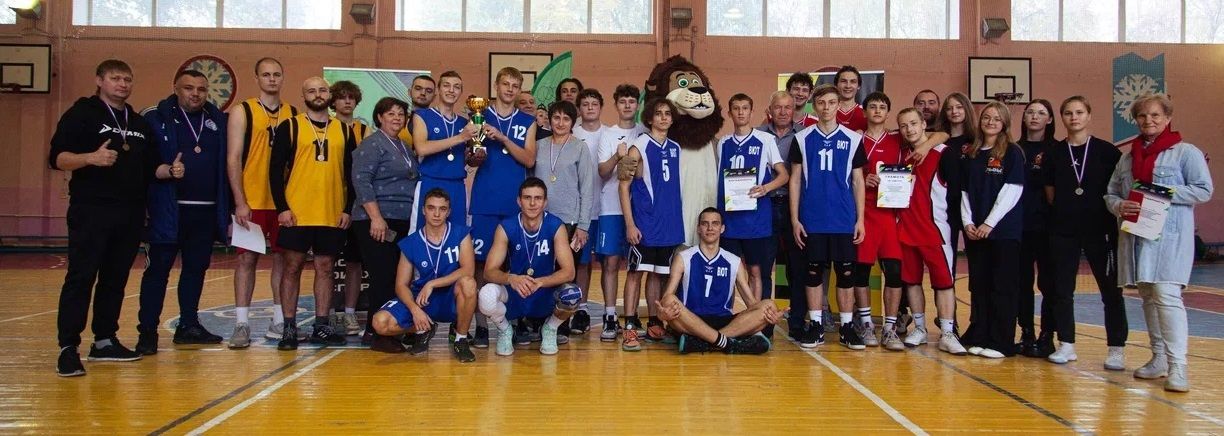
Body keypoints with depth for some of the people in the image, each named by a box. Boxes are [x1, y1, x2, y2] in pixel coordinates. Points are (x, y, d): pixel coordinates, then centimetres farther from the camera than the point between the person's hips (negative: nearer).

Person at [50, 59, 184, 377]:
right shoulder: (82, 113, 0)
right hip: (91, 211, -6)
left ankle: (105, 341, 19)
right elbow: (57, 157, -9)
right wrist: (90, 158, -27)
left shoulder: (139, 123, 19)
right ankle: (68, 348, -7)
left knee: (115, 279, 10)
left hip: (130, 214, 6)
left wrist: (170, 171, 1)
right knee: (81, 278, -9)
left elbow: (151, 167, 22)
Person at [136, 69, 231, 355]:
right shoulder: (156, 120, -2)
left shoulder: (218, 120, 10)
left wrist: (227, 209, 6)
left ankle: (189, 325, 23)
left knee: (197, 268, 12)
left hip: (207, 211, 4)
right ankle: (147, 331, 6)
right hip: (169, 210, -4)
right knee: (158, 269, 0)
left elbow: (227, 165, 10)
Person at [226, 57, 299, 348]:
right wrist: (240, 202, -12)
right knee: (247, 259, 0)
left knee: (282, 258, 7)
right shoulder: (242, 112, 1)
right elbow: (233, 158, -5)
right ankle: (242, 324, 5)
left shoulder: (293, 114, 10)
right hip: (252, 201, -3)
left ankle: (280, 322, 15)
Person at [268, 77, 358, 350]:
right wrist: (281, 208, -10)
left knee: (325, 268, 7)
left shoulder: (344, 131, 10)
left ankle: (322, 327, 15)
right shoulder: (289, 127, 2)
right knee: (292, 267, 2)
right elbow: (276, 169, -2)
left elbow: (351, 172, 10)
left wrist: (347, 209, 2)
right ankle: (289, 328, 9)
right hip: (296, 214, -2)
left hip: (333, 215, 3)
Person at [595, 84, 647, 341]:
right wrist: (616, 158, -23)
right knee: (610, 262, -5)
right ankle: (610, 318, 0)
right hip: (612, 207, -2)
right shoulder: (608, 134, 5)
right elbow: (603, 172, -5)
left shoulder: (645, 134, 9)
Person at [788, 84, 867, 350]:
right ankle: (815, 327, 13)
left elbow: (858, 181, 7)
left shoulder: (853, 139, 6)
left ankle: (847, 327, 12)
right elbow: (795, 180, 5)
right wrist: (795, 219, -1)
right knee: (814, 272, 4)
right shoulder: (802, 139, 5)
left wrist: (860, 219, 2)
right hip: (812, 220, 0)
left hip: (844, 221, 0)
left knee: (846, 272, 3)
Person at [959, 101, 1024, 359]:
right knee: (979, 286, 7)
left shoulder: (1012, 153, -1)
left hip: (1004, 230, -5)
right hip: (974, 231, 5)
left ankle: (1001, 343, 2)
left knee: (1003, 287, -2)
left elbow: (1012, 191, -9)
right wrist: (967, 222, -2)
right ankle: (979, 337, 15)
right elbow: (964, 192, 12)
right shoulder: (971, 154, 13)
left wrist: (989, 224, -14)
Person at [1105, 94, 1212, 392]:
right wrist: (1119, 206, -5)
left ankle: (1177, 366, -15)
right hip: (1135, 235, 6)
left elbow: (1204, 190, -6)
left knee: (1166, 294, -16)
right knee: (1148, 296, 10)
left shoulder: (1185, 152, 1)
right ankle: (1158, 359, 20)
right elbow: (1110, 193, 17)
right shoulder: (1127, 157, 17)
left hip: (1169, 236, -6)